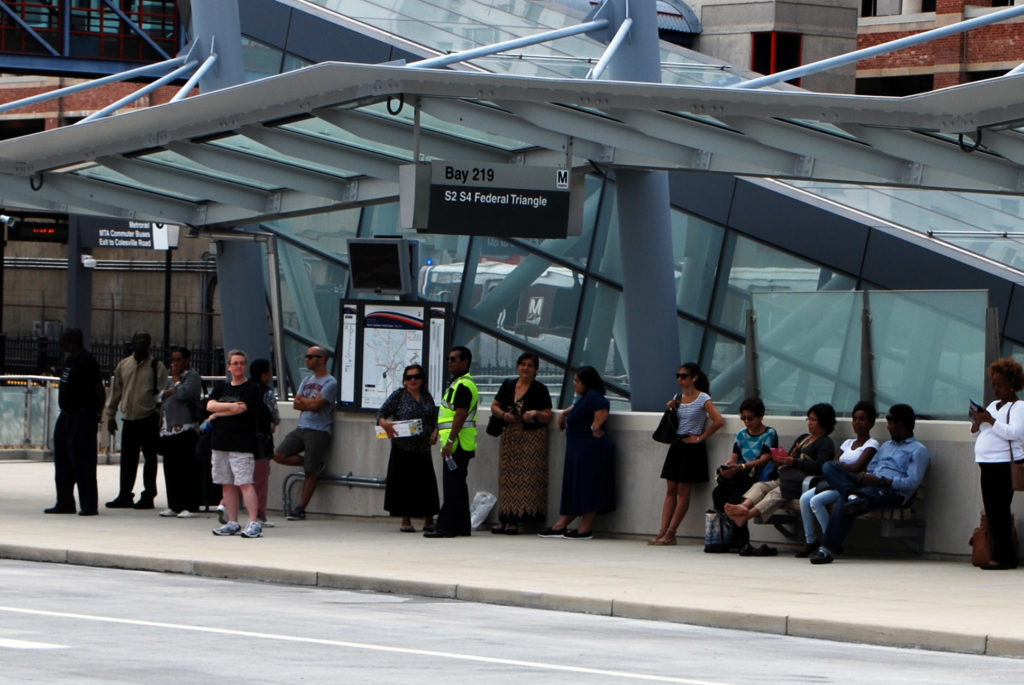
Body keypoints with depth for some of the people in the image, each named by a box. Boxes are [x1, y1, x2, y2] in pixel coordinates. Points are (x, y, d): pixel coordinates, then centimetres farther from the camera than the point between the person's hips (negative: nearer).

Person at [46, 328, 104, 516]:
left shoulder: (87, 361, -14)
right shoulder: (70, 360, 15)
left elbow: (98, 388, -16)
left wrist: (100, 412, -20)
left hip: (83, 416, -10)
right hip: (67, 415, 10)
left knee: (82, 460, -9)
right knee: (62, 459, 11)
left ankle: (89, 505, -6)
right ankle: (65, 503, 18)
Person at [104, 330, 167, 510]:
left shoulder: (157, 367, 0)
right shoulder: (123, 365, 11)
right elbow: (115, 392, 15)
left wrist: (161, 418, -10)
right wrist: (110, 416, 13)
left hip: (149, 419, -4)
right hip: (129, 419, 4)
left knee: (150, 458, 2)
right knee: (127, 459, 7)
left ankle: (148, 496, 9)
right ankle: (125, 496, 14)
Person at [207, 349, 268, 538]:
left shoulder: (251, 389, -2)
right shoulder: (222, 388, 17)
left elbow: (241, 409, -13)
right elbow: (210, 405, 1)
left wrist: (217, 414, -1)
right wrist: (230, 406, -15)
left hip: (241, 444, -7)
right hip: (220, 442, 7)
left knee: (244, 483, -13)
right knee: (227, 484, 8)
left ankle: (254, 523, -15)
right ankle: (233, 523, 13)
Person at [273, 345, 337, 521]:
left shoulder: (330, 383, -7)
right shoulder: (307, 380, 17)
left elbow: (316, 405, -16)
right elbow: (296, 404, 10)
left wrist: (303, 400, 2)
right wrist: (310, 403, -7)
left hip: (319, 432, -8)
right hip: (301, 428, 8)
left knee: (310, 473, -4)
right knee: (279, 455, -6)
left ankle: (301, 509, 1)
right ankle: (315, 464, 9)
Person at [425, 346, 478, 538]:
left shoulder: (463, 386, -15)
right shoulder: (458, 383, 19)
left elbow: (460, 416, -22)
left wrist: (450, 442, -24)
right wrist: (438, 430, 24)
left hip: (458, 444, -11)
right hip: (460, 445, 11)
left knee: (452, 485, -10)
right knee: (458, 486, 13)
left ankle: (446, 526, -12)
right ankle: (462, 526, 17)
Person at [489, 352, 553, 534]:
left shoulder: (540, 390, -1)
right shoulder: (508, 385, 10)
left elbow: (548, 417, -2)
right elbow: (494, 406, 15)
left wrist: (536, 414, -22)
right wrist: (503, 415, -6)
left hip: (532, 438, -4)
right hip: (509, 436, 4)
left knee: (527, 478, -9)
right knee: (507, 477, 2)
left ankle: (516, 520, -10)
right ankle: (505, 519, 3)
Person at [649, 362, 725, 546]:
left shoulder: (703, 399, -8)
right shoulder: (677, 398, 12)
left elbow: (718, 421, -17)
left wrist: (700, 438, -12)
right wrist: (670, 410, 1)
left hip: (691, 447, -7)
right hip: (676, 445, 7)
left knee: (683, 491, -4)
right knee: (670, 490, 2)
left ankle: (670, 533, -4)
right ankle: (663, 532, -2)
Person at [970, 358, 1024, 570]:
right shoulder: (993, 405, 22)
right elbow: (975, 431, 26)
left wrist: (990, 420, -20)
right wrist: (977, 423, 4)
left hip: (1005, 463, -9)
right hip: (988, 465, 9)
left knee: (1000, 511, -11)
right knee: (992, 512, 6)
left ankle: (1003, 557, -9)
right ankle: (1004, 556, 9)